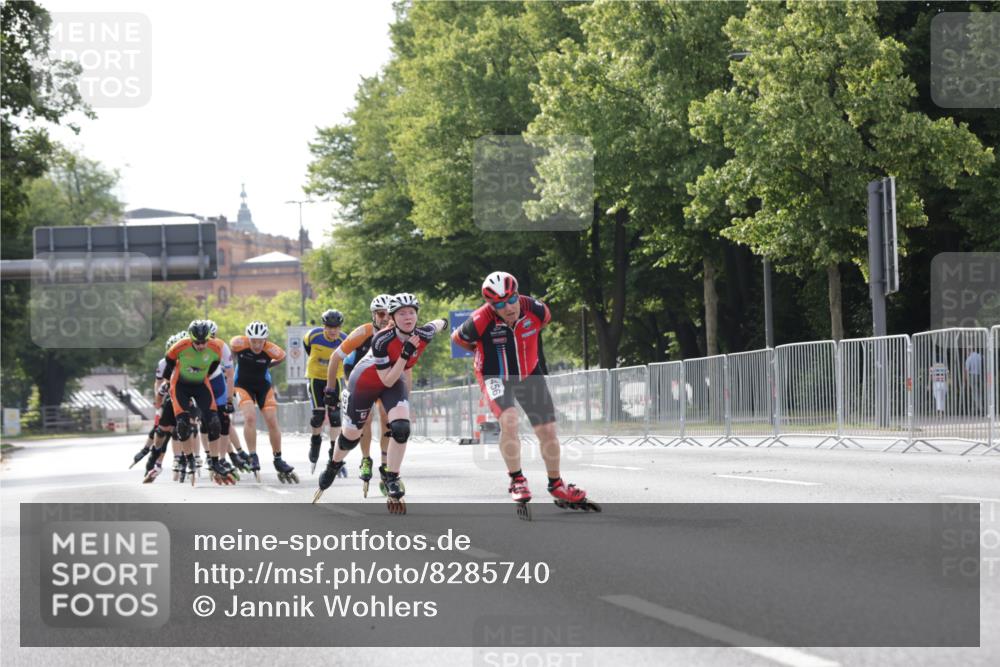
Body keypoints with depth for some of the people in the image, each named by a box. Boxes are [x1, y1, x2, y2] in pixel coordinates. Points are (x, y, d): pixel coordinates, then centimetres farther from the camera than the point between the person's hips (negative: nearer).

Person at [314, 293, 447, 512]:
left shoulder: (422, 336, -24)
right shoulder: (382, 340, -37)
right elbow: (387, 381, -33)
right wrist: (405, 355, -43)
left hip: (395, 382, 3)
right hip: (365, 382, -3)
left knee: (401, 428, -22)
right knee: (351, 435, 13)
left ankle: (392, 481, -4)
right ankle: (334, 465, 46)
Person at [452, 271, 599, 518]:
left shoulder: (535, 309, -21)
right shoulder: (481, 321, -30)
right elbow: (458, 338, -9)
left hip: (529, 374, 4)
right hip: (495, 377, -4)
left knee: (547, 430, 3)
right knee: (508, 420, -29)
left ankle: (557, 486, 23)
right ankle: (517, 481, -14)